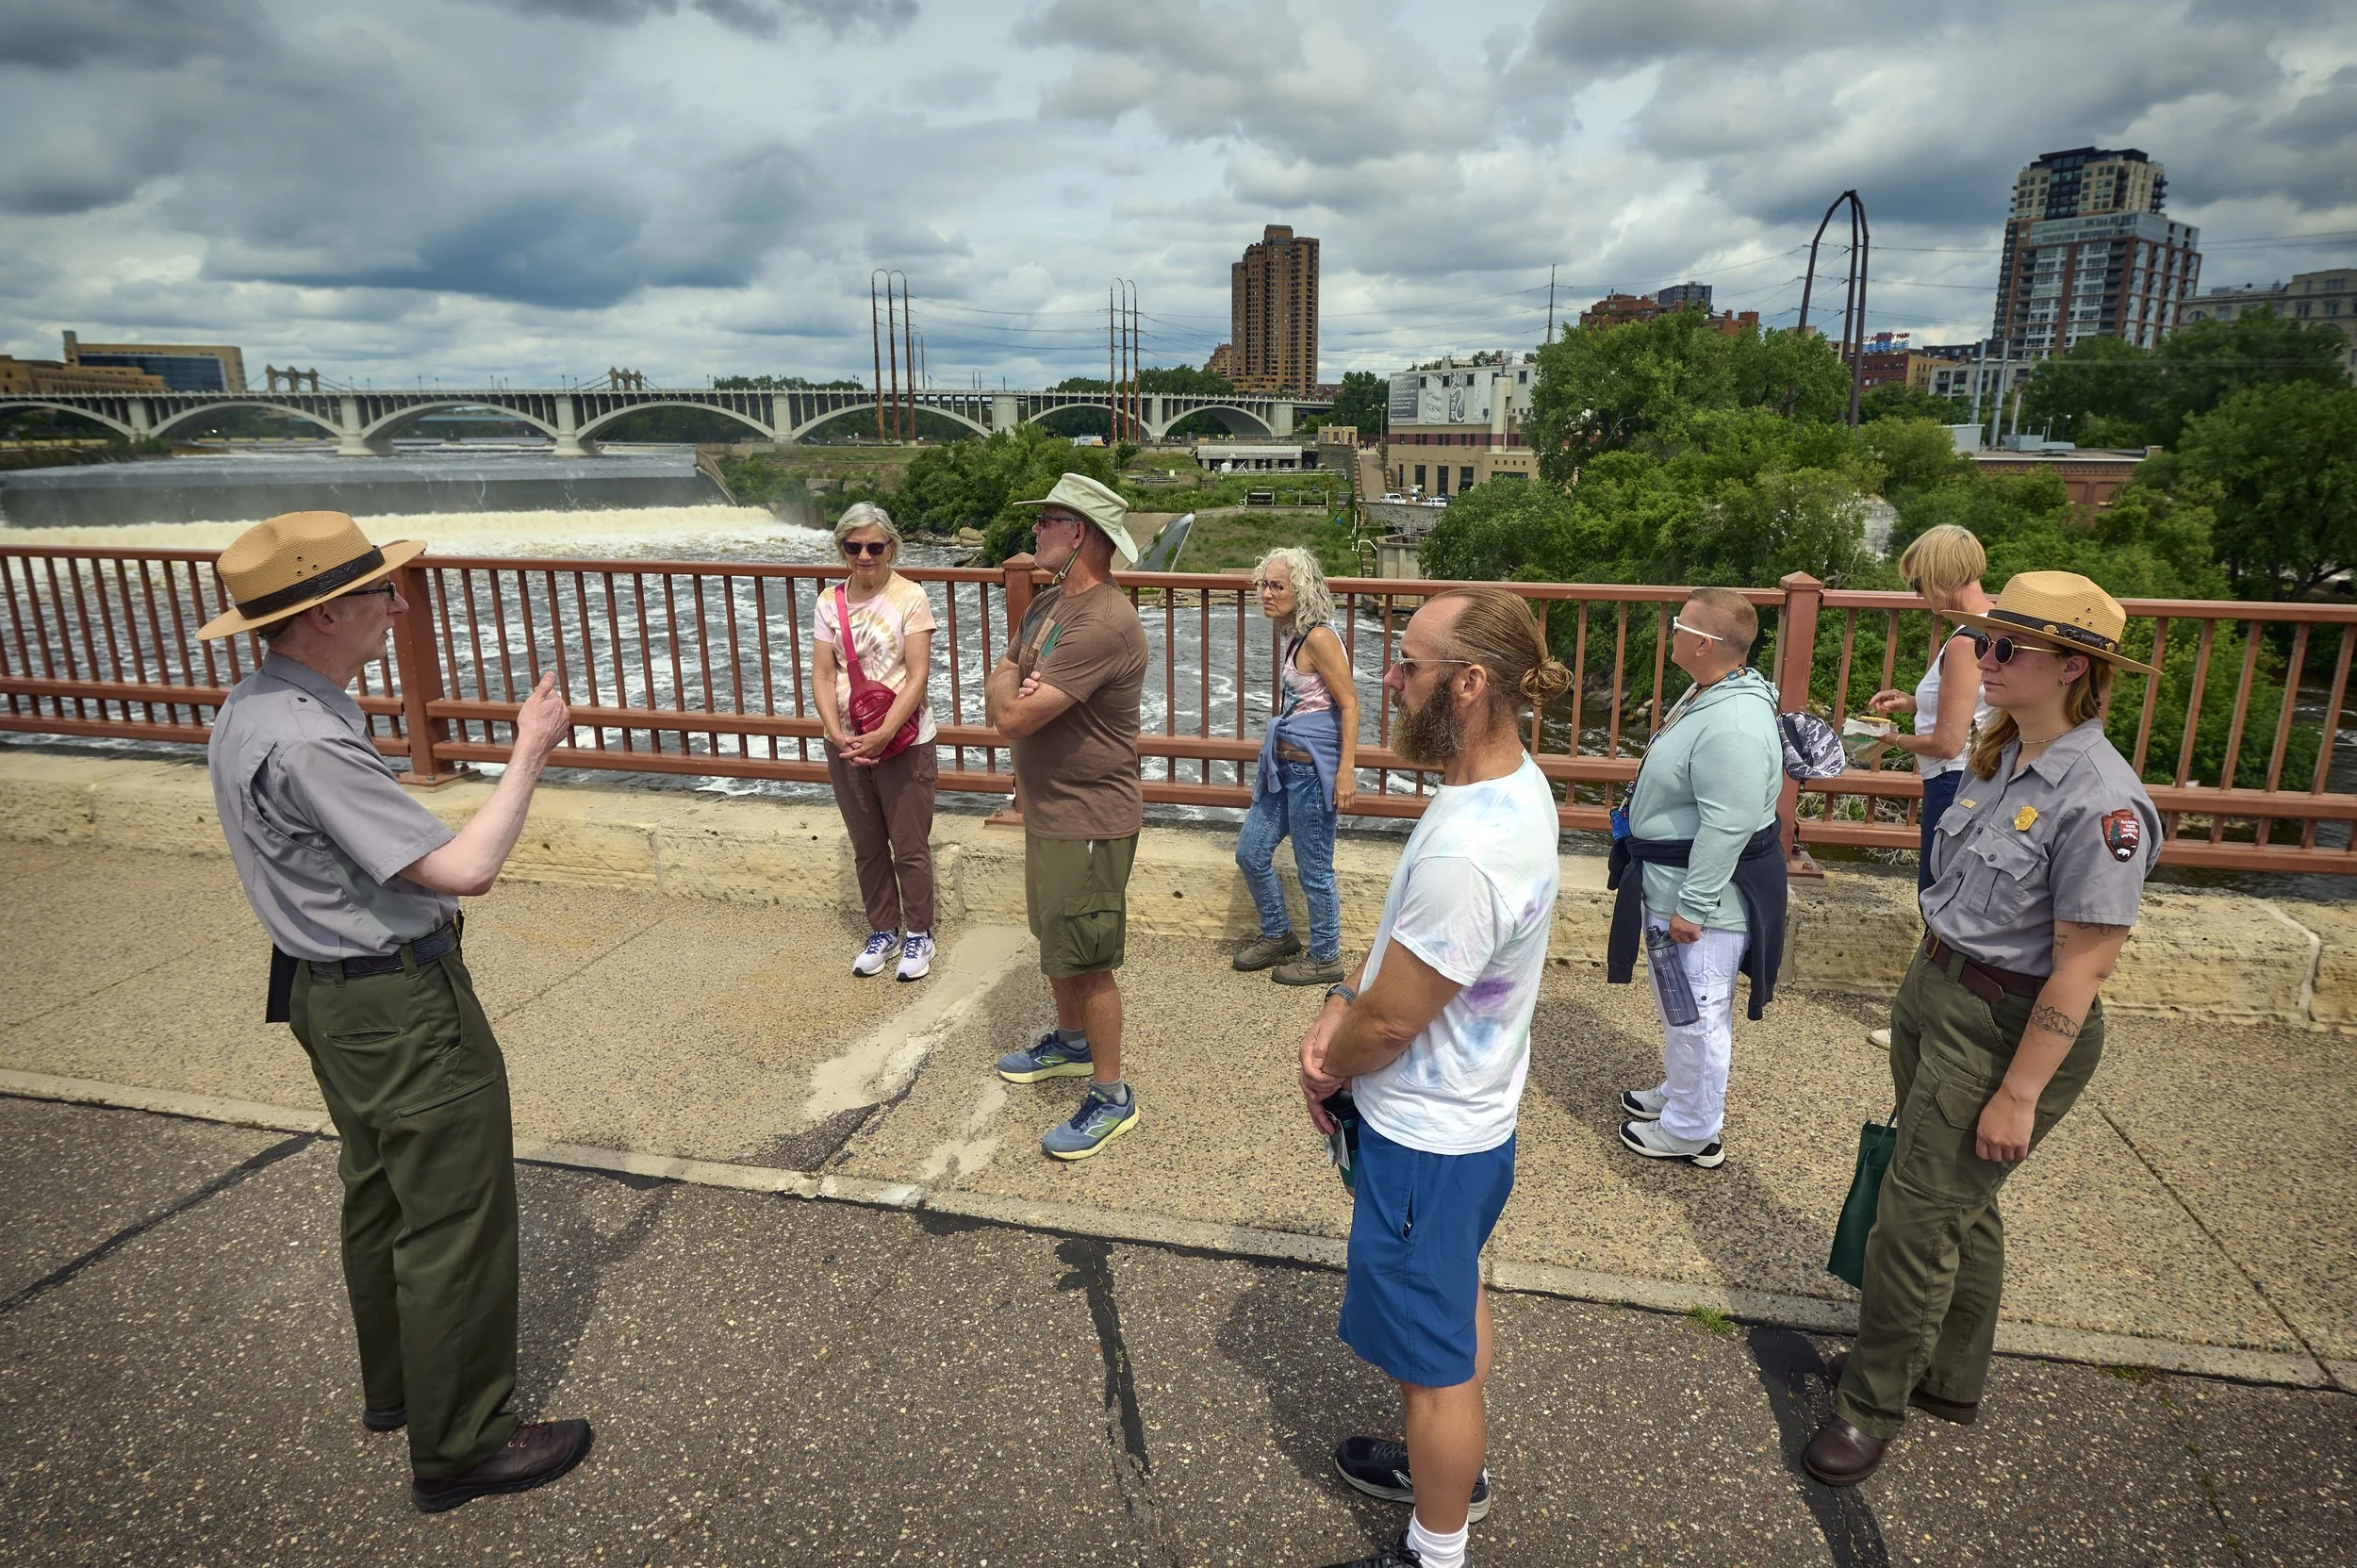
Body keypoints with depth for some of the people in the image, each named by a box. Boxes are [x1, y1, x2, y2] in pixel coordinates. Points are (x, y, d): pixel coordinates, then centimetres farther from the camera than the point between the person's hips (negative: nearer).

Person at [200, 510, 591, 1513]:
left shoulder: (252, 708, 4)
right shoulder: (307, 741, -28)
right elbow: (465, 868, -29)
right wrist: (529, 753, -20)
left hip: (330, 986, 11)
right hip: (400, 1006, -11)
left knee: (381, 1196, 25)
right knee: (455, 1222, 3)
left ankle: (394, 1385, 44)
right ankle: (458, 1446, 18)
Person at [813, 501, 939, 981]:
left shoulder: (910, 598, -9)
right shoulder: (830, 603, 3)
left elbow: (917, 677, -15)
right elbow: (823, 676, 0)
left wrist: (883, 735, -23)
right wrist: (837, 734, -16)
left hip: (904, 743, -4)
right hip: (846, 744, 4)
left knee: (909, 847, 5)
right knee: (867, 847, 15)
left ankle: (918, 935, 22)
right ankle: (883, 932, 31)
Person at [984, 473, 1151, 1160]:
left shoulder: (1104, 624, -27)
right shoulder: (1049, 601, 6)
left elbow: (1012, 715, -28)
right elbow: (999, 680, 12)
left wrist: (1010, 686, -5)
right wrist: (1013, 685, -12)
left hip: (1090, 820, -10)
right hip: (1046, 805, 10)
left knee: (1087, 962, 1)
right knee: (1056, 940, 24)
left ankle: (1111, 1097, 17)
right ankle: (1071, 1042, 46)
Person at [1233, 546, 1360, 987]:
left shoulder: (1319, 639, -17)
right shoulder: (1293, 636, 9)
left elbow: (1349, 705, -18)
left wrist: (1345, 771, -22)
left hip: (1312, 768, -10)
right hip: (1283, 762, 10)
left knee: (1314, 868, 3)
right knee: (1250, 853, 15)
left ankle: (1325, 958, 21)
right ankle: (1278, 935, 34)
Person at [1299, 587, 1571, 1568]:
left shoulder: (1467, 852, -36)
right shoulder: (1513, 780, -5)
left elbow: (1389, 1023, -24)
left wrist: (1325, 1070, -4)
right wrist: (1346, 1001, -7)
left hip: (1427, 1139, -10)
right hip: (1467, 1114, 10)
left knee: (1433, 1356, 13)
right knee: (1455, 1305, 30)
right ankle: (1454, 1466, 55)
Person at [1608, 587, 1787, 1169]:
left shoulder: (1733, 727, -29)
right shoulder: (1709, 694, 6)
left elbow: (1727, 828, -30)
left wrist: (1692, 907, -25)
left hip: (1705, 898, -11)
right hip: (1672, 884, 11)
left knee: (1696, 1012, 5)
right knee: (1677, 1006, 25)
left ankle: (1692, 1132, 21)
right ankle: (1679, 1094, 43)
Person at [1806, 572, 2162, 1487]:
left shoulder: (2099, 801, -23)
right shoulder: (2003, 760, 3)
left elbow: (2082, 968, -21)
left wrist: (2019, 1094, -18)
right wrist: (1929, 984, 14)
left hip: (2011, 1027, -8)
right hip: (1934, 992, 8)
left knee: (1919, 1212, 2)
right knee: (1960, 1200, 21)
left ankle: (1875, 1401, 22)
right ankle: (1949, 1377, 40)